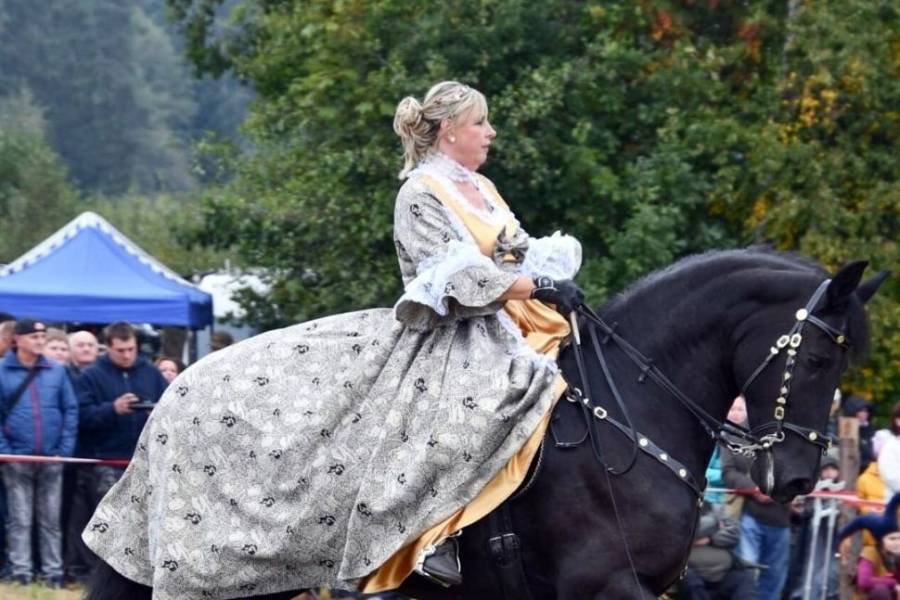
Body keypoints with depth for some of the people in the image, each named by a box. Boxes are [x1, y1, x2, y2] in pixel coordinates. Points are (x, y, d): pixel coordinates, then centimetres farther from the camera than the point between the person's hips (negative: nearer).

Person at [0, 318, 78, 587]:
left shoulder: (57, 371, 7)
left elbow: (71, 410, 8)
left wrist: (65, 449, -1)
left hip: (51, 458, 3)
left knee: (51, 521, 7)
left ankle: (54, 573, 11)